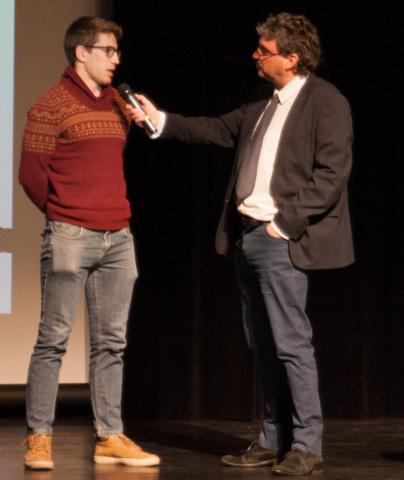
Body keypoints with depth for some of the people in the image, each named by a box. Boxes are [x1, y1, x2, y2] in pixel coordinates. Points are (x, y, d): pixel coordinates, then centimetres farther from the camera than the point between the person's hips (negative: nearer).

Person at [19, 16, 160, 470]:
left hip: (118, 237, 6)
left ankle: (110, 438, 12)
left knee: (111, 342, 7)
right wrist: (61, 214, 6)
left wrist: (113, 212, 15)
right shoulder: (51, 106, -6)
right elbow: (31, 173, -6)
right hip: (70, 237, -6)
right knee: (53, 339, -3)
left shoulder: (119, 106, 14)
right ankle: (39, 438, 2)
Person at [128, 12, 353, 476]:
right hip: (245, 234, 8)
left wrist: (285, 222, -17)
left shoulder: (326, 103, -10)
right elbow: (219, 129, 20)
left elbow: (331, 175, -16)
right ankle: (273, 440, 19)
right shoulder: (262, 101, 15)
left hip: (279, 240, -8)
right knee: (265, 346, 12)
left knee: (291, 342, -7)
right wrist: (160, 120, 14)